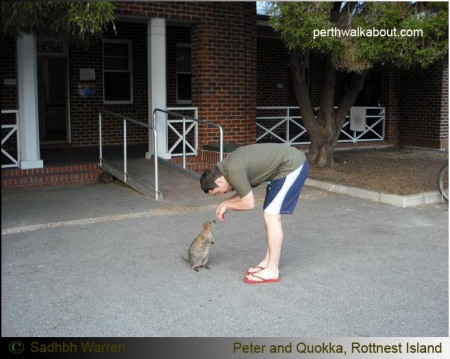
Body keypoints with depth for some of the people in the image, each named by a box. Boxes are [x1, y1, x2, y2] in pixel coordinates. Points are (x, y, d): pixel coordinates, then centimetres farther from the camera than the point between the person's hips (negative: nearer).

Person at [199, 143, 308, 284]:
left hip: (293, 165, -10)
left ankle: (272, 271, -3)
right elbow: (245, 192, 19)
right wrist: (226, 203, 7)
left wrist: (226, 204, 1)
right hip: (289, 163, 10)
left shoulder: (233, 170, -21)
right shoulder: (229, 164, 8)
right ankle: (267, 261, 21)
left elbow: (248, 204, -15)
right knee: (270, 215, 12)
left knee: (271, 216, -9)